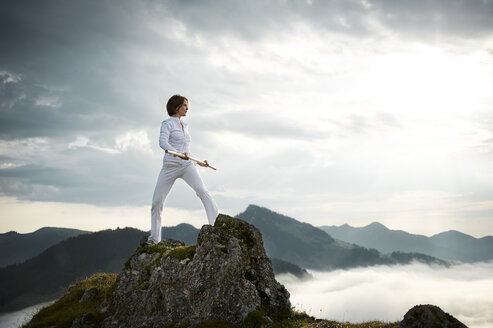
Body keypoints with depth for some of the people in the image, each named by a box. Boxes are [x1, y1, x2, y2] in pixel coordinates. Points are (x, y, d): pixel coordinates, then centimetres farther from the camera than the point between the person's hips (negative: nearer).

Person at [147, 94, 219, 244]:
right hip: (170, 165, -3)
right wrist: (178, 153, -33)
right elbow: (163, 142, -17)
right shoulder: (167, 123, 2)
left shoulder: (185, 126, 20)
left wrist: (198, 162, 20)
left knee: (202, 191, -21)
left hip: (187, 165, 4)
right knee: (157, 201, 0)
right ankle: (154, 238, 14)